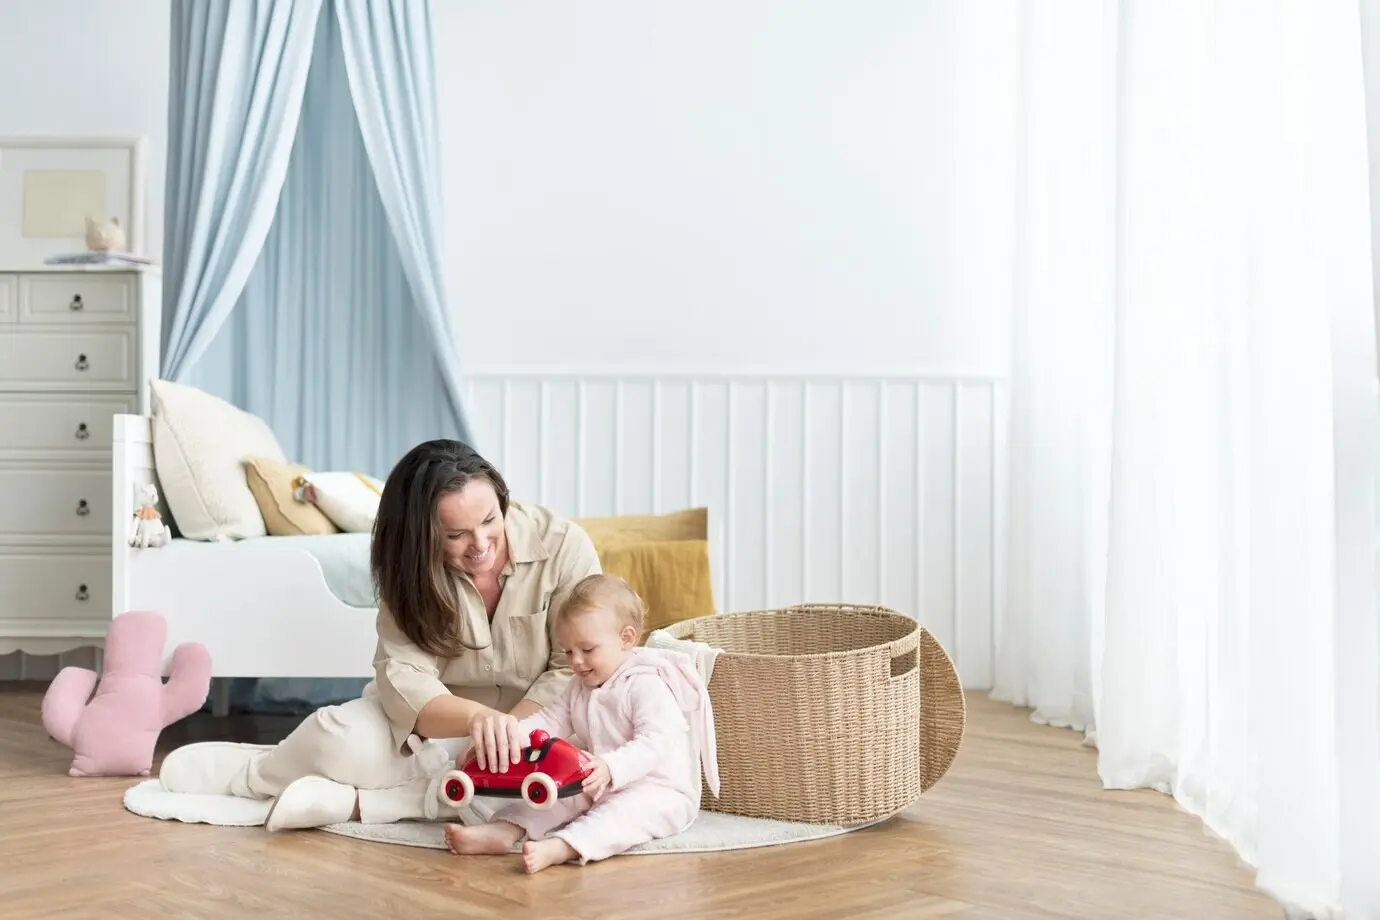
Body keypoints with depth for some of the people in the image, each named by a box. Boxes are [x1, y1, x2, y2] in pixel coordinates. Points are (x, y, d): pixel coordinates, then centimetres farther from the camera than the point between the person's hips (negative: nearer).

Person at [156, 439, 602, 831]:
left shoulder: (563, 545, -17)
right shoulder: (414, 568, -12)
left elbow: (575, 670, -14)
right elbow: (404, 678, -24)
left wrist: (512, 728, -30)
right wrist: (477, 717, -44)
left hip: (538, 725, -1)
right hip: (441, 723, 1)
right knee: (341, 737, -30)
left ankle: (349, 800, -25)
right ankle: (261, 772, 5)